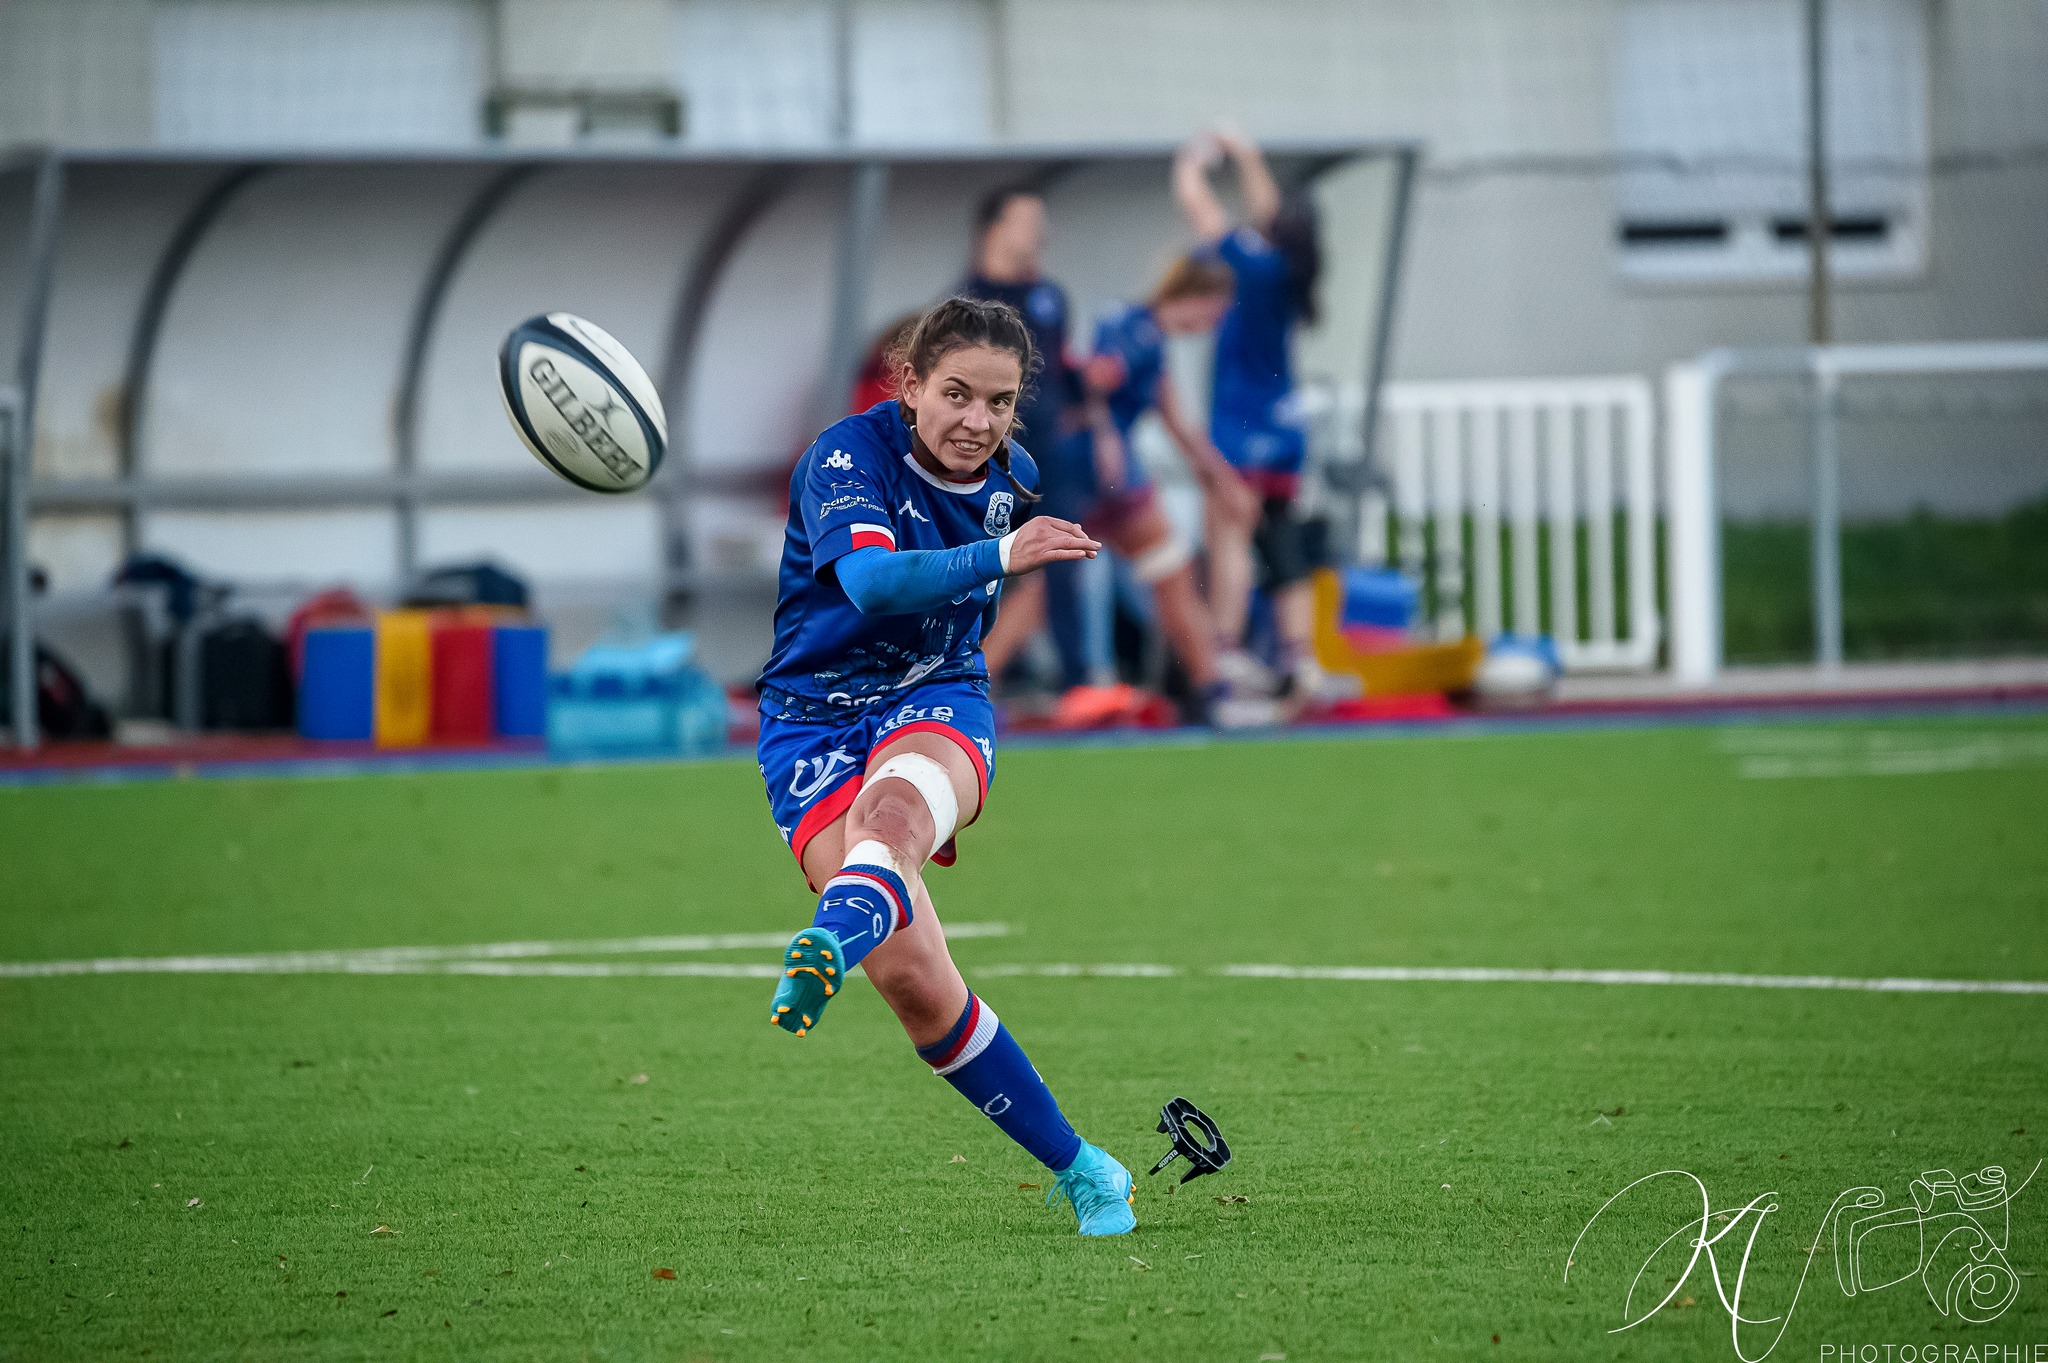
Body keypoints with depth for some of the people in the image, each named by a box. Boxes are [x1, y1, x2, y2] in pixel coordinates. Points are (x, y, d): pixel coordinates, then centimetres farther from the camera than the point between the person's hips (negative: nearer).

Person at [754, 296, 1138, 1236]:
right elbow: (870, 579, -37)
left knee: (894, 810, -37)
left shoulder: (1014, 479, 3)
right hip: (815, 721, -3)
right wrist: (998, 556, -48)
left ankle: (830, 943, -70)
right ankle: (1078, 1171, -2)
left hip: (938, 701, 3)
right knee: (912, 979, -15)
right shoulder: (850, 454, -16)